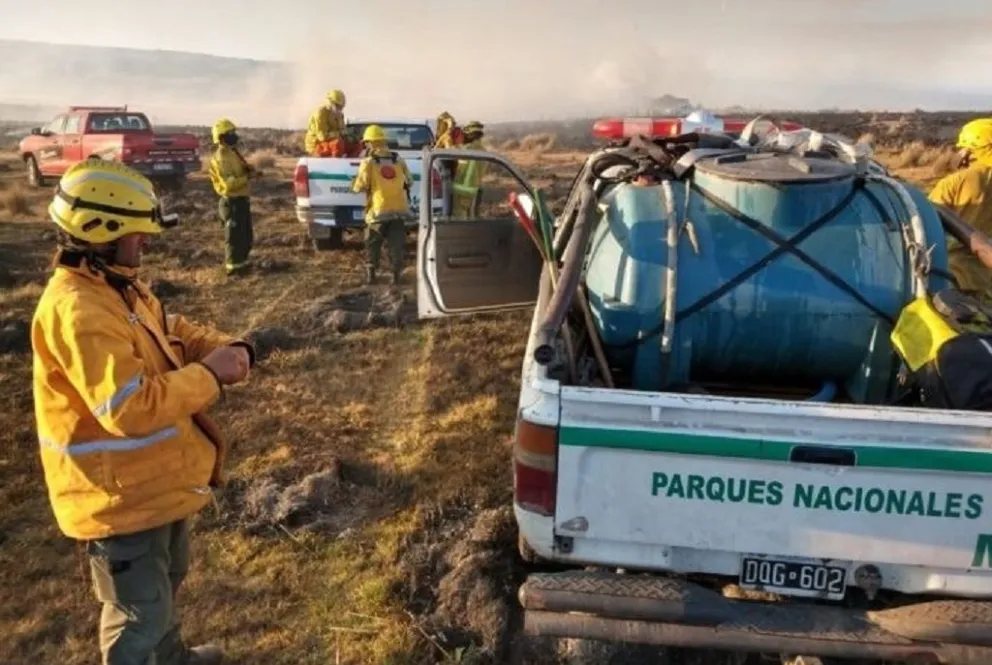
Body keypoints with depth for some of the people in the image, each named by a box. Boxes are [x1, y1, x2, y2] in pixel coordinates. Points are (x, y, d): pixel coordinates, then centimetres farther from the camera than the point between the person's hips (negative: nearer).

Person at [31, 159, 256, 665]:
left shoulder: (117, 285, 3)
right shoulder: (77, 310, -30)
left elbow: (171, 332, 14)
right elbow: (131, 408, -35)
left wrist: (225, 348, -7)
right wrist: (210, 374, -24)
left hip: (157, 478, 11)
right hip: (118, 495, -11)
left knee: (165, 580, 31)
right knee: (140, 612, 7)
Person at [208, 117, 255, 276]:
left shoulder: (232, 153, 14)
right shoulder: (221, 158, -18)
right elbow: (229, 183, -26)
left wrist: (248, 171, 3)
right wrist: (247, 177, -22)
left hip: (241, 200, 10)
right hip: (232, 202, -10)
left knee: (246, 235, 17)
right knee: (235, 235, -3)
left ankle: (240, 262, 28)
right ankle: (233, 265, 5)